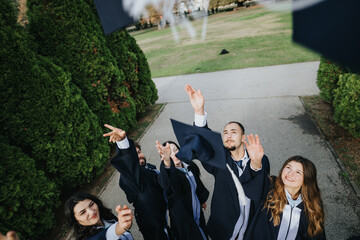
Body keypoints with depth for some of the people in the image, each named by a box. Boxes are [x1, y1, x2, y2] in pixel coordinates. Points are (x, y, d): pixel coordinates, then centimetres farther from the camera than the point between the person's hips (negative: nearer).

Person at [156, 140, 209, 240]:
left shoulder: (191, 166, -6)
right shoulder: (171, 173, -25)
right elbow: (167, 187, -51)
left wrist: (202, 199, 25)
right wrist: (167, 161, -69)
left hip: (198, 213, 6)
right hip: (183, 221, -5)